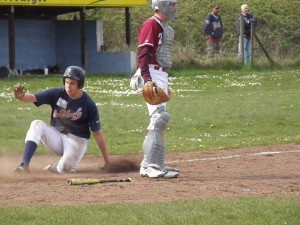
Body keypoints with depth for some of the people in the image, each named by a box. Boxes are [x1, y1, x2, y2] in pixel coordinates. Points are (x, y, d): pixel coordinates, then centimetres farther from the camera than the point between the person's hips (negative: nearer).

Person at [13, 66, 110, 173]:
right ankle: (24, 165, -29)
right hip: (57, 136, 3)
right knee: (37, 124, -23)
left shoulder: (89, 105, -14)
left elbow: (97, 132, -11)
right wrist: (20, 96, -42)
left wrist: (107, 159, -11)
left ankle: (56, 167, 7)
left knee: (65, 167, -32)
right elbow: (32, 98, -18)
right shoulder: (57, 94, -8)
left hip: (77, 140, -3)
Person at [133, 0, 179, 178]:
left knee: (158, 119, 12)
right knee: (160, 116, -18)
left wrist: (165, 85, 25)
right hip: (151, 75, -10)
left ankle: (152, 164, 17)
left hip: (161, 75, 10)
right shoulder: (151, 25, -10)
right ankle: (151, 166, -20)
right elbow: (142, 54, -19)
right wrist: (148, 80, -29)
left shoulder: (166, 28, 20)